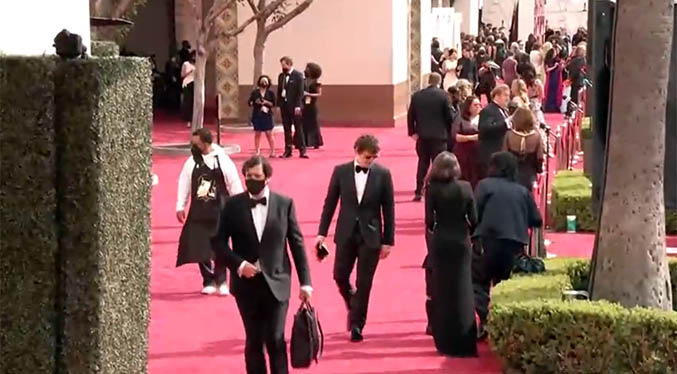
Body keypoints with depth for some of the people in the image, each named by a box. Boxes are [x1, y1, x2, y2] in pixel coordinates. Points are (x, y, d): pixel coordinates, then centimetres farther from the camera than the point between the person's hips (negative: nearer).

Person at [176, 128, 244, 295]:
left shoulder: (223, 161, -8)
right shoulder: (192, 162, 0)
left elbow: (234, 186, -2)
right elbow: (184, 184, 6)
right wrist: (180, 206, 3)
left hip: (219, 212, -3)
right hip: (198, 212, 3)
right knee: (199, 247, 3)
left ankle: (221, 281, 11)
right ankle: (208, 281, 18)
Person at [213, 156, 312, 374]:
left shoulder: (284, 204, -1)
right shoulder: (233, 205, 0)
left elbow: (297, 244, 2)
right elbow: (219, 241, 3)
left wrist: (305, 282, -1)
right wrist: (238, 264, -13)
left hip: (276, 282, -1)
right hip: (246, 283, 1)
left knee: (276, 340, -5)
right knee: (254, 341, 9)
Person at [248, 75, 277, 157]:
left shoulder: (270, 93, 6)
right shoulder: (255, 92, 8)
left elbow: (273, 104, 0)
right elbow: (250, 103, 5)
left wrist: (266, 102, -14)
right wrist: (255, 102, -12)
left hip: (267, 116, -1)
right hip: (257, 115, 1)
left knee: (269, 134, -3)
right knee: (257, 134, 1)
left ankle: (272, 152, 1)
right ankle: (257, 152, 5)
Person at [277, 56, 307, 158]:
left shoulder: (298, 75, -5)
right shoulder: (281, 76, 12)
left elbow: (300, 92, -10)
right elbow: (279, 91, 14)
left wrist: (298, 106, -16)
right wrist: (278, 104, 6)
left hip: (294, 106, -5)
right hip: (284, 106, 5)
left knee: (298, 128, -2)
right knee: (287, 129, 7)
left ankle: (302, 150, 1)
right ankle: (288, 150, 12)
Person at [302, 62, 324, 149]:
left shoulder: (315, 82, -4)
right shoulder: (304, 80, 7)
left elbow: (319, 94, -7)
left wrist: (309, 94, -17)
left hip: (311, 106, -4)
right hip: (303, 105, 4)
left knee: (313, 124, 1)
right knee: (303, 124, 1)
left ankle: (316, 143, 8)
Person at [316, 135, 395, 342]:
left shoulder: (383, 174, -6)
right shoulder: (341, 171, -2)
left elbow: (388, 209, -2)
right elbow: (330, 203, 3)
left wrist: (388, 240, -3)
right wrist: (322, 232, 0)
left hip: (371, 235, -1)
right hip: (346, 233, 2)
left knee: (364, 283, 2)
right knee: (340, 276, 5)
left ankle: (357, 325, 15)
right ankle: (353, 305, 35)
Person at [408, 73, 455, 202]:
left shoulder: (416, 96, 2)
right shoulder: (443, 95, -8)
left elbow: (410, 115, 1)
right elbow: (448, 115, -6)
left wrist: (412, 132, 6)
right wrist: (449, 132, 8)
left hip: (422, 135, 3)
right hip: (439, 135, -3)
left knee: (422, 163, 12)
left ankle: (419, 192, 11)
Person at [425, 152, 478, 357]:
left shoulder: (432, 189, -8)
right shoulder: (465, 187, -4)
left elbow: (429, 220, -10)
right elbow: (473, 219, -4)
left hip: (441, 242, -1)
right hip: (461, 241, 1)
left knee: (443, 291, 8)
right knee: (463, 290, 9)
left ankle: (446, 342, 10)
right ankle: (465, 342, 9)